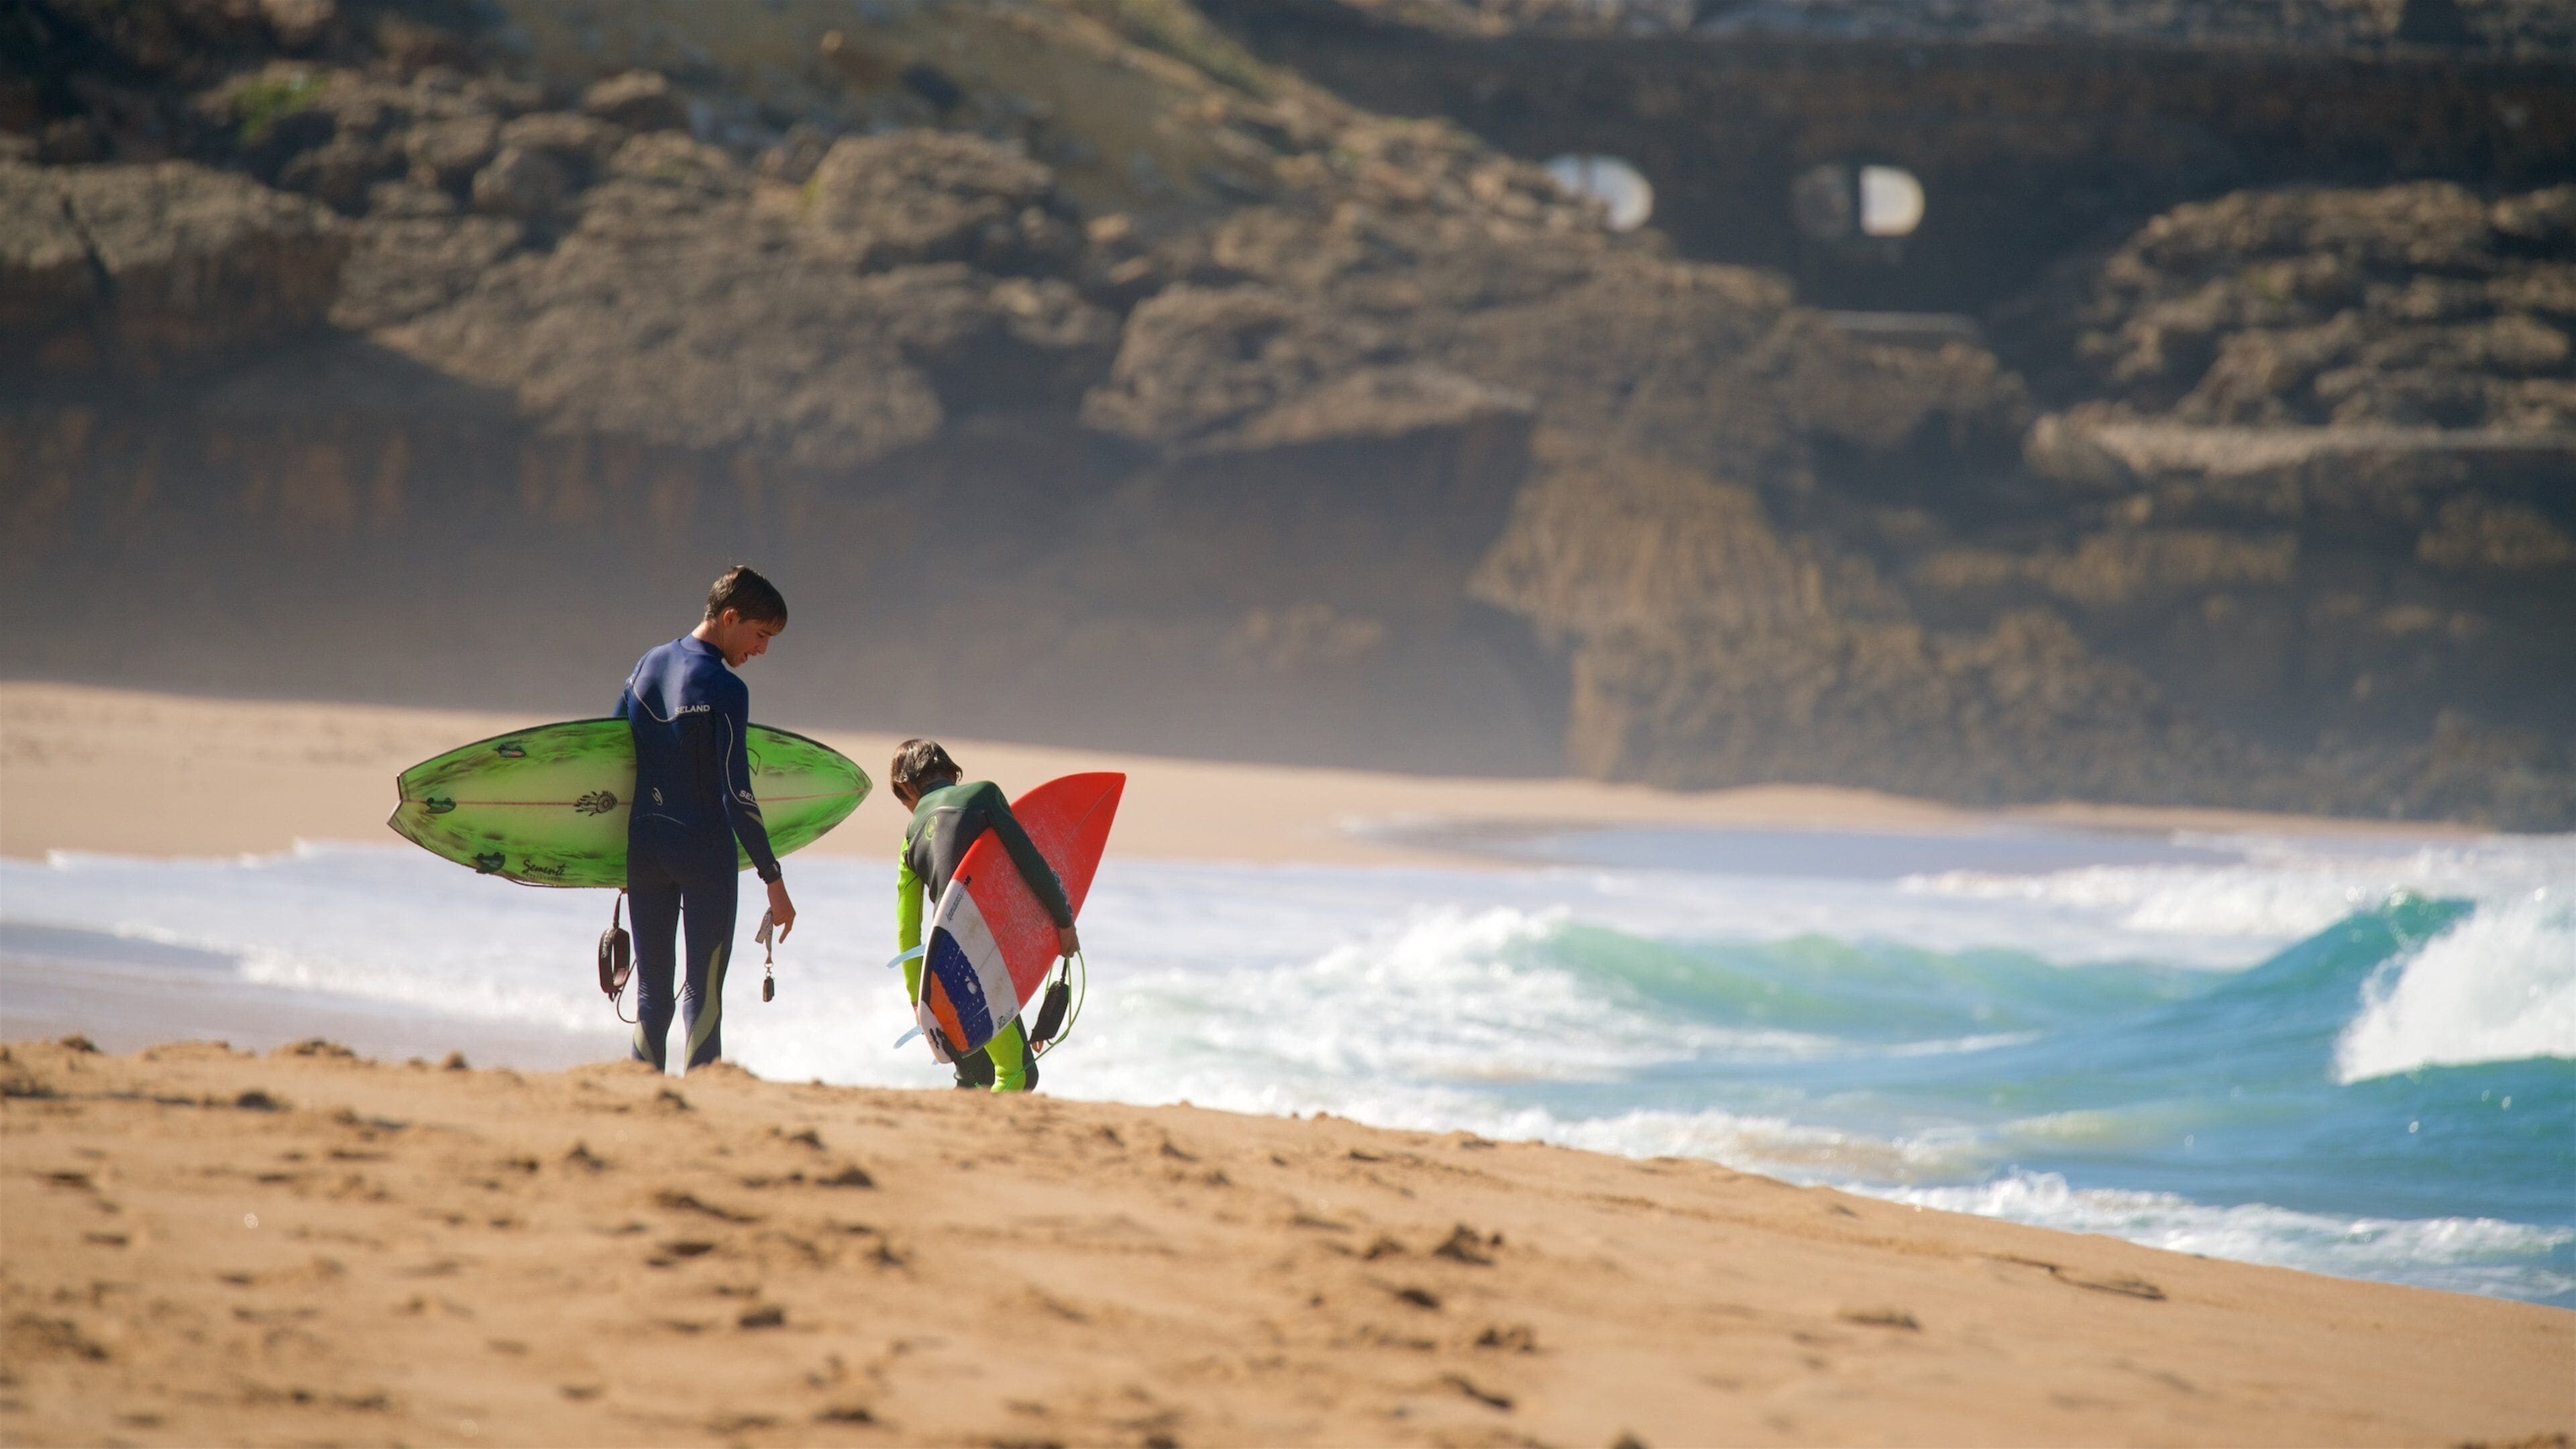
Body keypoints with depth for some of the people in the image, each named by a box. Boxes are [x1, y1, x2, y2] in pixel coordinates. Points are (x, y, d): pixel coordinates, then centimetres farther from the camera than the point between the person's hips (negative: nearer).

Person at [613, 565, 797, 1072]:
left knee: (651, 991, 12)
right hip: (704, 850, -6)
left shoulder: (648, 665, 7)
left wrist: (619, 861, 20)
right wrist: (773, 878, -14)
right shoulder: (724, 689, -13)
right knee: (703, 993, 1)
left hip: (644, 845, 6)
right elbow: (736, 792, -17)